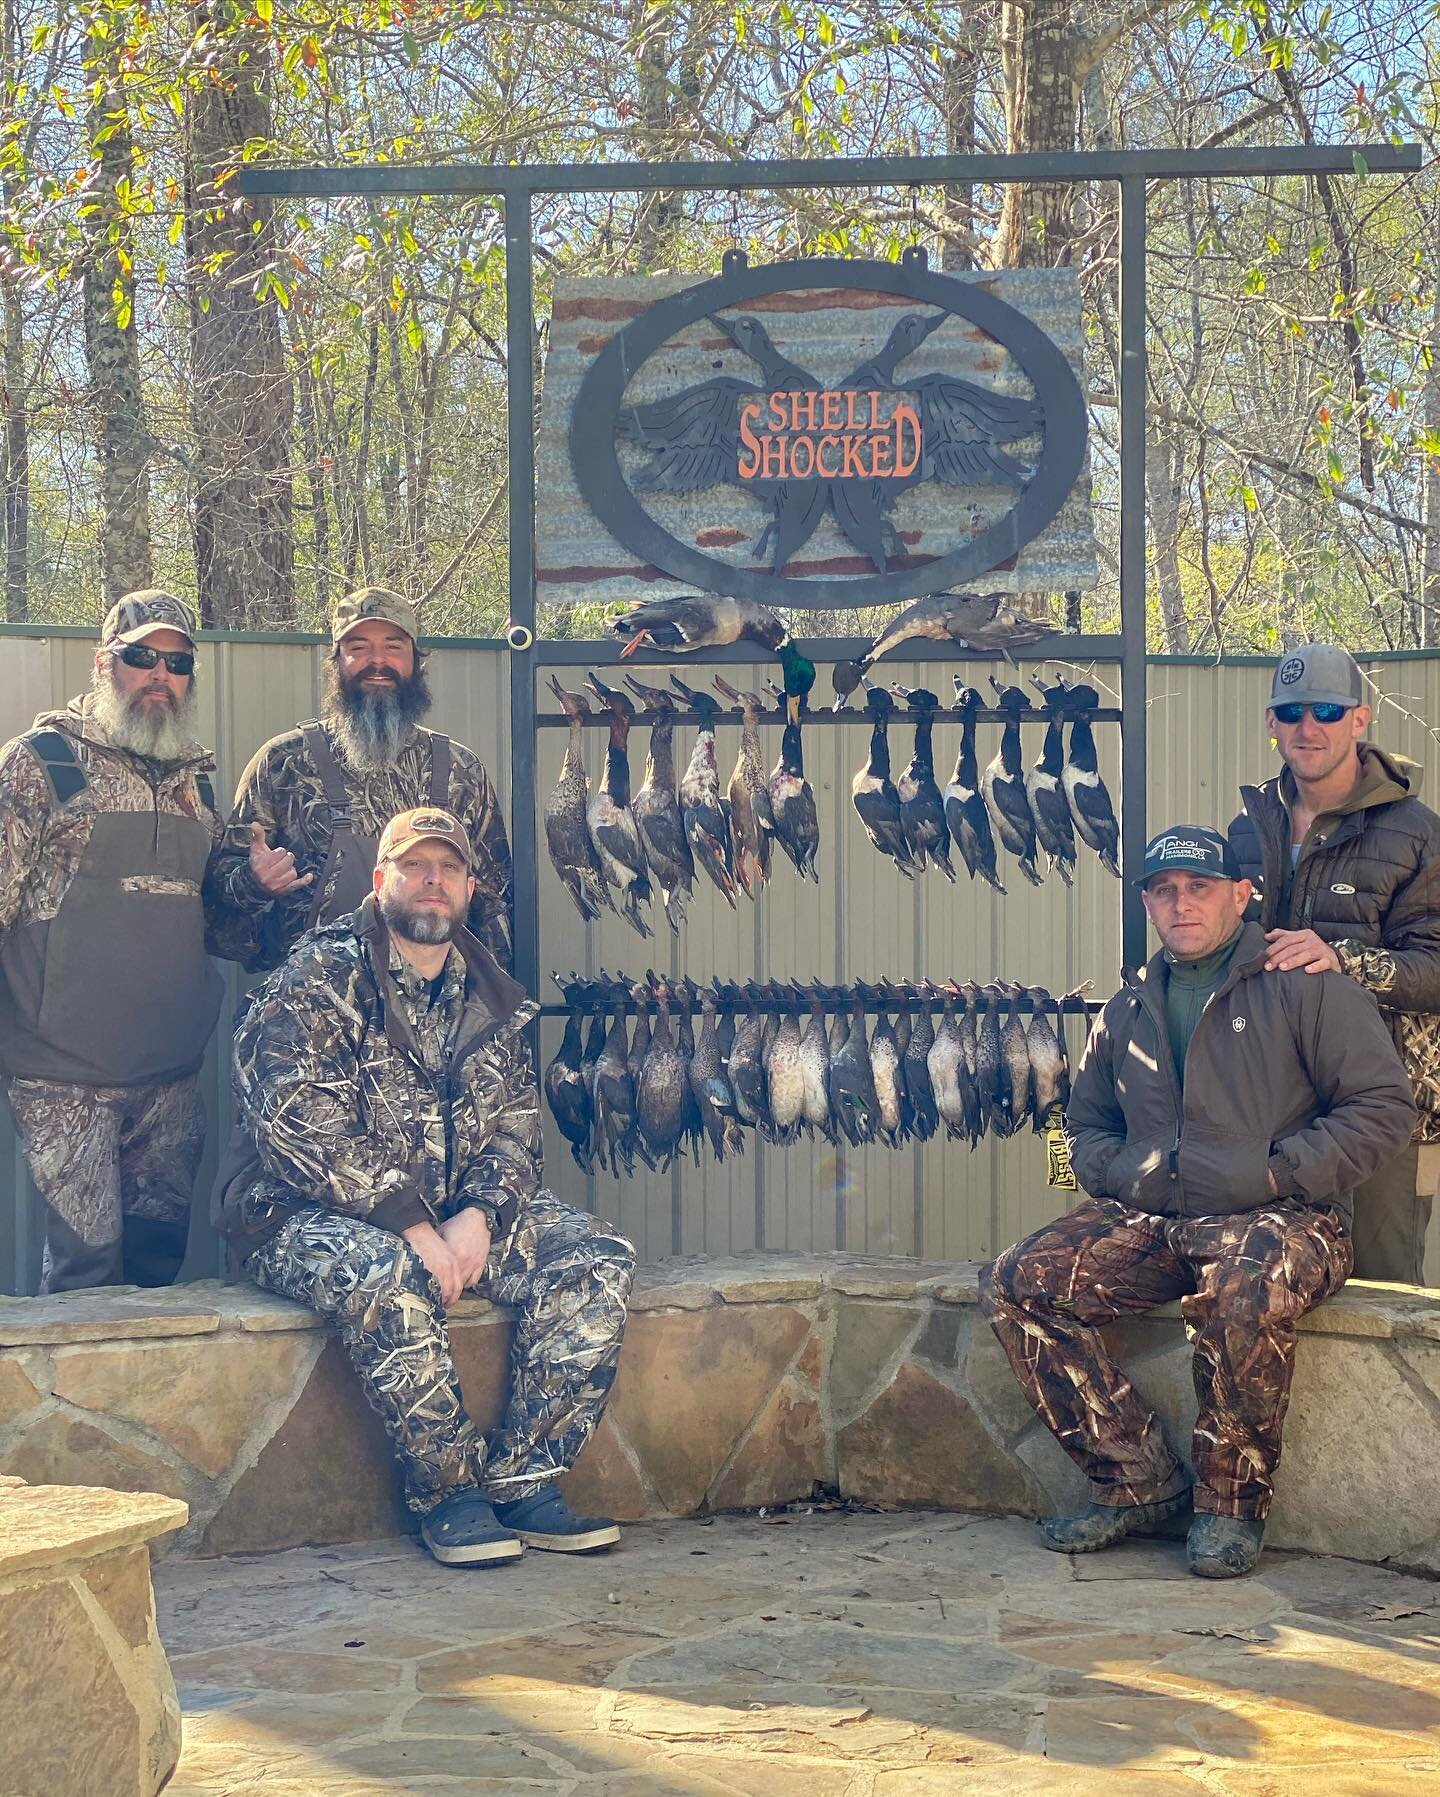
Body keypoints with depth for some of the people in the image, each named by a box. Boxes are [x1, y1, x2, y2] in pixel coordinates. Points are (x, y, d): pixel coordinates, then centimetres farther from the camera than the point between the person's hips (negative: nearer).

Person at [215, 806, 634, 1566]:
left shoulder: (490, 998, 12)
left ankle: (520, 1480, -14)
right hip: (310, 1212, -6)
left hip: (466, 1211, 6)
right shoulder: (318, 980, -8)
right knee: (384, 1275, -39)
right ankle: (448, 1492, -23)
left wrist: (479, 1216, -14)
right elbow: (301, 1129, -19)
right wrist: (414, 1226, -24)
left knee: (598, 1261, -13)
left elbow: (515, 1127, 7)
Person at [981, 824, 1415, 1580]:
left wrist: (1277, 1173, -12)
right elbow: (1088, 1126, 30)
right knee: (1018, 1282, -18)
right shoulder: (1127, 1009, 20)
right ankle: (1138, 1478, -10)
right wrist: (1125, 1172, 5)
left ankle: (1232, 1500, -17)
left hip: (1278, 1218, -5)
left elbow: (1384, 1107, -3)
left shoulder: (1304, 984, 3)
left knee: (1245, 1291, -40)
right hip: (1149, 1219, 5)